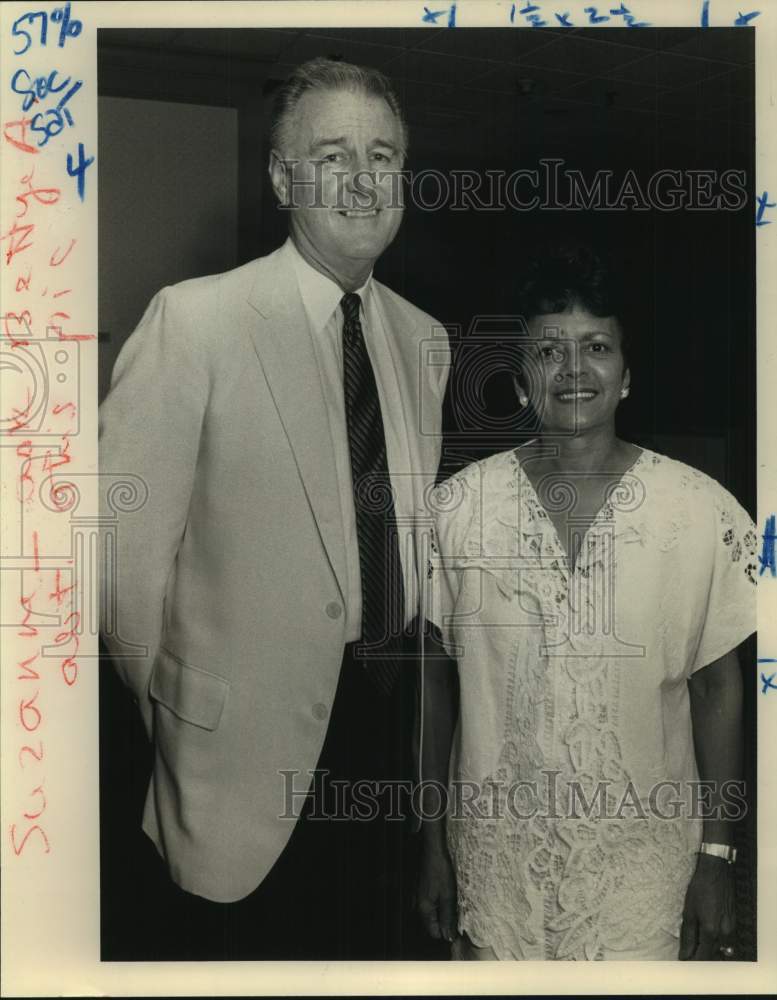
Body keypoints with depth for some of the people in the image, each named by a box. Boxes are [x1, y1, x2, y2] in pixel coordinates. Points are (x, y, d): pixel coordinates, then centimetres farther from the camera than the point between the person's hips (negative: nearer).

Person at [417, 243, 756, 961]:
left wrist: (718, 856, 0)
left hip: (644, 864, 0)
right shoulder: (456, 509, -7)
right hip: (495, 861, 1)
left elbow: (718, 688, -1)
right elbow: (435, 680, 1)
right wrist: (434, 844, 4)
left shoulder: (705, 512, -9)